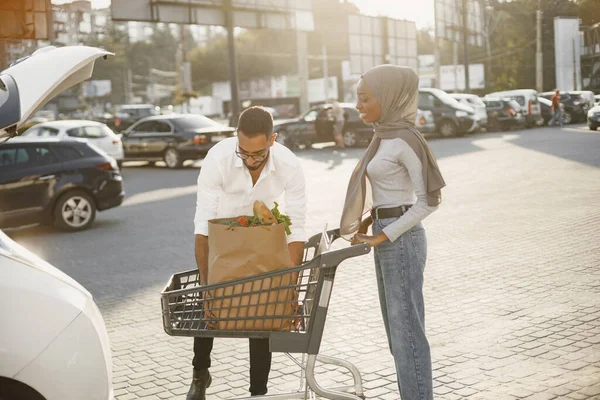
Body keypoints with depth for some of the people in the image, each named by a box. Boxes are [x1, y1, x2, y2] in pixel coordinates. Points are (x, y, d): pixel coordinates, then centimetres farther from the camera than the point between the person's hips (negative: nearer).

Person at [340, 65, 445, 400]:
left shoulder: (406, 140, -17)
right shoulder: (386, 136, 10)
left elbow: (428, 200, -17)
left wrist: (383, 236, -18)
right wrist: (370, 220, 8)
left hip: (402, 240, -9)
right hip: (386, 237, 9)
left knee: (407, 331, -2)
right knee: (398, 329, 16)